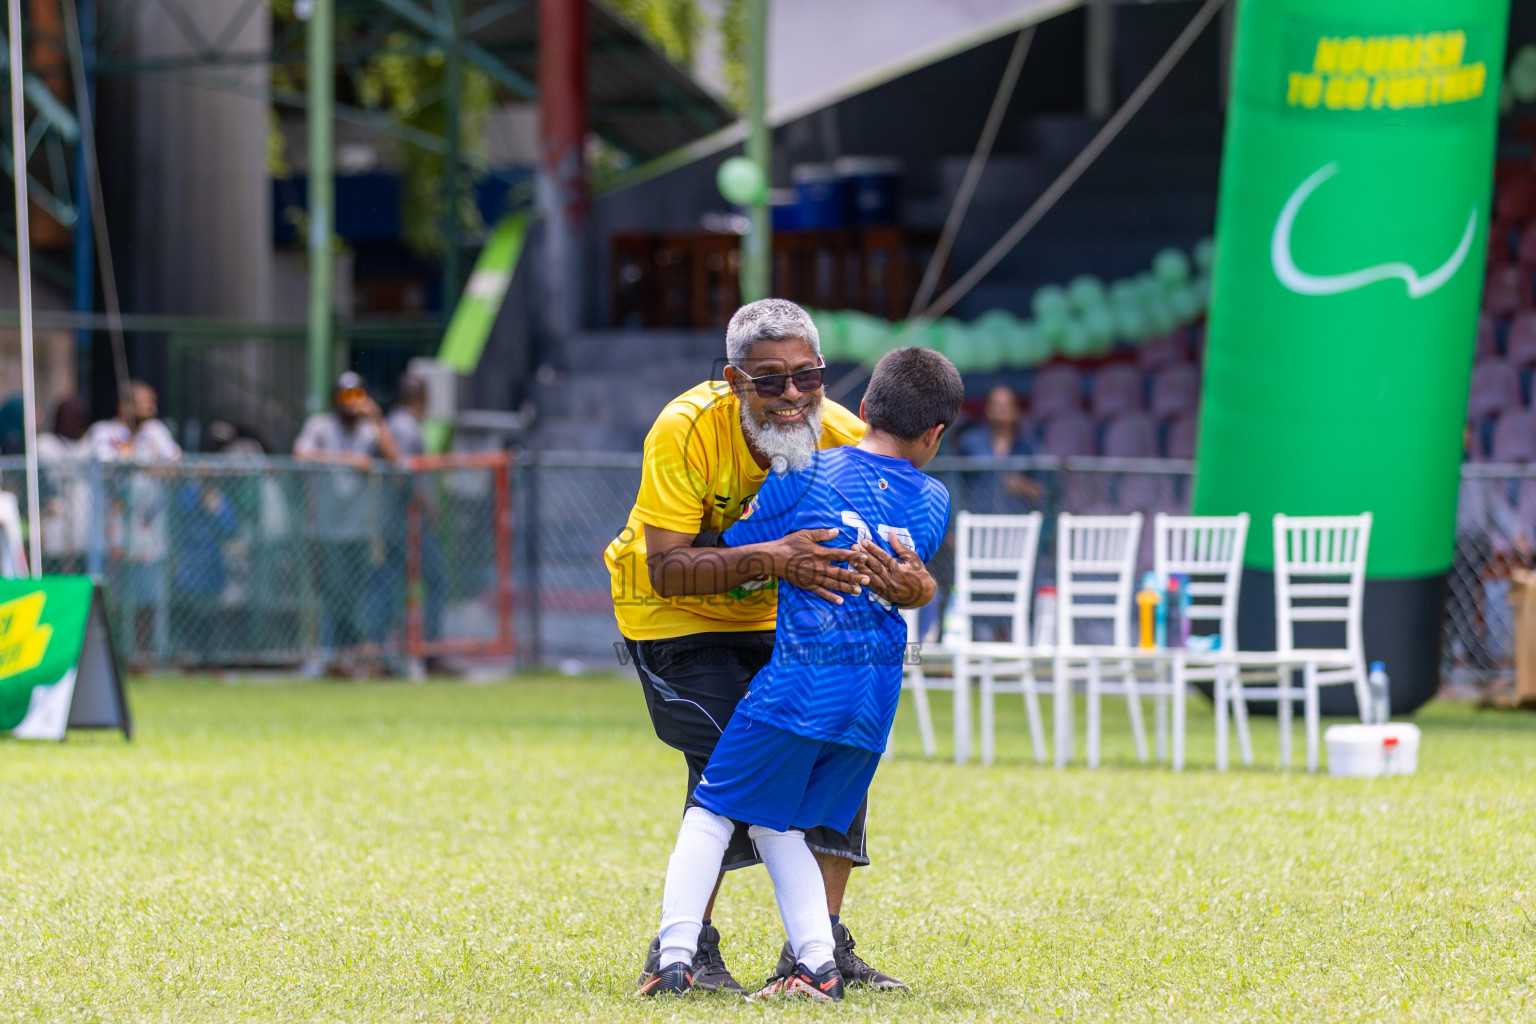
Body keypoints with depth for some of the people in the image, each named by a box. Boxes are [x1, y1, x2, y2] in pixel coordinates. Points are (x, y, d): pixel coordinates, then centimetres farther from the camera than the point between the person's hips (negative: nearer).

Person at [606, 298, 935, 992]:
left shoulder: (844, 440, -21)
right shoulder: (686, 431, -31)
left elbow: (885, 560, -22)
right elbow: (665, 571, -37)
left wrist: (910, 583, -47)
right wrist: (768, 560, -52)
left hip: (771, 618, 5)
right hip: (673, 617, -4)